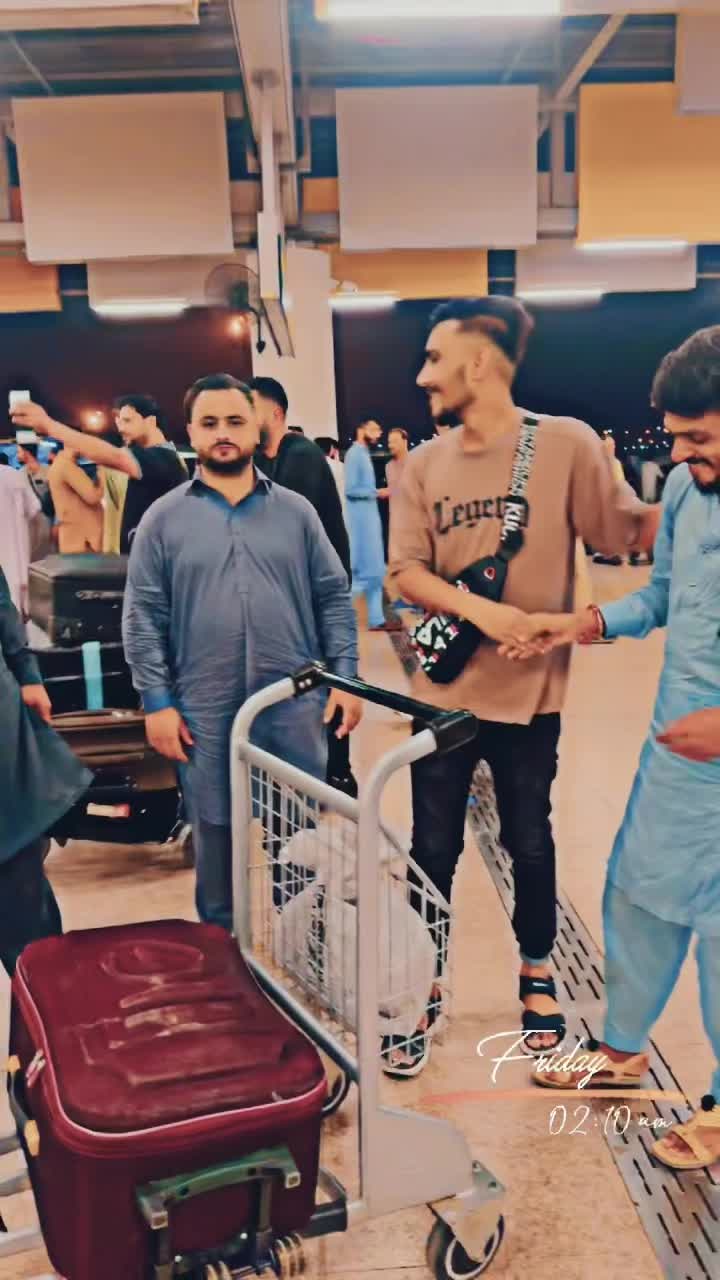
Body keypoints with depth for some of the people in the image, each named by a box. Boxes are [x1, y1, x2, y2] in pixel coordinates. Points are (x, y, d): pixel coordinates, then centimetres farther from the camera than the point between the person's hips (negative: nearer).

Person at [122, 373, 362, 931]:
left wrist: (345, 676, -1)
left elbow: (334, 598, 7)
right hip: (206, 712, -1)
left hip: (295, 704, 1)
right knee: (218, 835, 11)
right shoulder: (164, 518, 2)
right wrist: (157, 702, -5)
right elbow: (143, 617, 0)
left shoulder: (295, 510, 6)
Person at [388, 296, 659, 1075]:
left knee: (529, 843, 15)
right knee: (432, 848, 12)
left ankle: (536, 976, 39)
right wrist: (477, 608, -21)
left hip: (529, 689, -2)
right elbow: (406, 572, -5)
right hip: (445, 689, 2)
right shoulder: (423, 464, 0)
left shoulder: (566, 444, -9)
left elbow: (627, 530, -8)